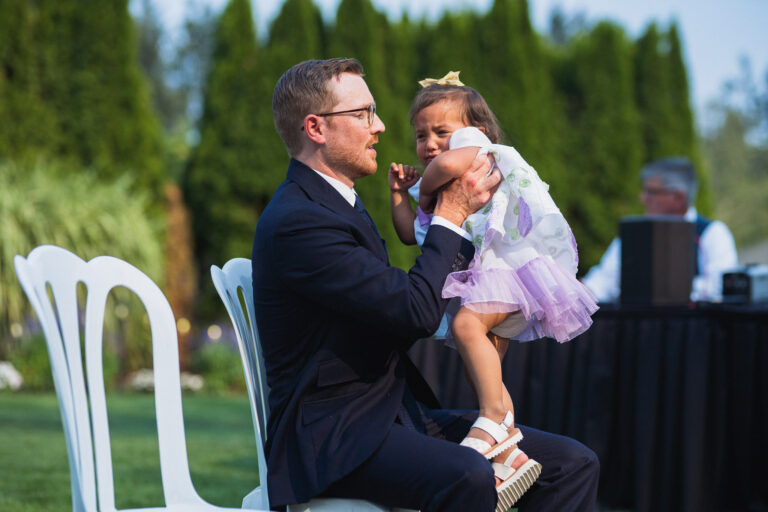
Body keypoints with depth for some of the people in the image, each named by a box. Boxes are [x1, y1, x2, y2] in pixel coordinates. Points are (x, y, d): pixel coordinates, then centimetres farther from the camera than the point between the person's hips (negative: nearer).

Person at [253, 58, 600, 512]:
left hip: (402, 414, 10)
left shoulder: (335, 203, 18)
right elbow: (417, 312, -20)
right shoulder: (296, 221, -15)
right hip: (333, 435, -10)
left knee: (574, 463, -5)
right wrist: (452, 214, -7)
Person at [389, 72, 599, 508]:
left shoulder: (478, 145, -4)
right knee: (483, 369, 7)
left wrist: (426, 190, -11)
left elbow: (451, 164, -29)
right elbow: (411, 234, 27)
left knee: (468, 324, -33)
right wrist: (400, 193, 17)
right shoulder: (439, 185, 22)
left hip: (511, 264, -10)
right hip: (479, 277, 10)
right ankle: (507, 456, 9)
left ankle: (494, 418, -32)